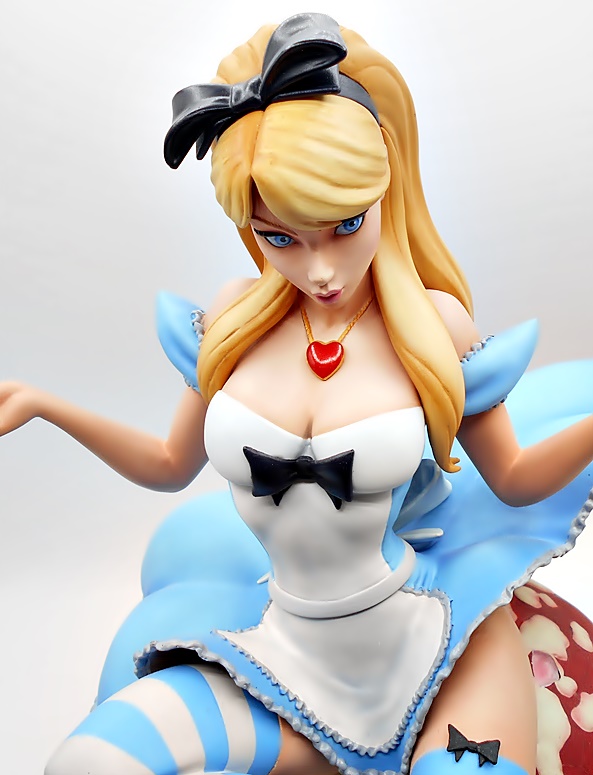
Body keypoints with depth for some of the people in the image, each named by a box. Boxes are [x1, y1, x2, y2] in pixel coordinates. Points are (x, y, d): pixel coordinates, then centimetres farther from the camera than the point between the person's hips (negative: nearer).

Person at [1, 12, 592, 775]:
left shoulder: (433, 323, -10)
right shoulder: (235, 319, -5)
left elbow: (513, 480, 1)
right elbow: (171, 466, 7)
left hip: (436, 636, 0)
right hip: (285, 657, 2)